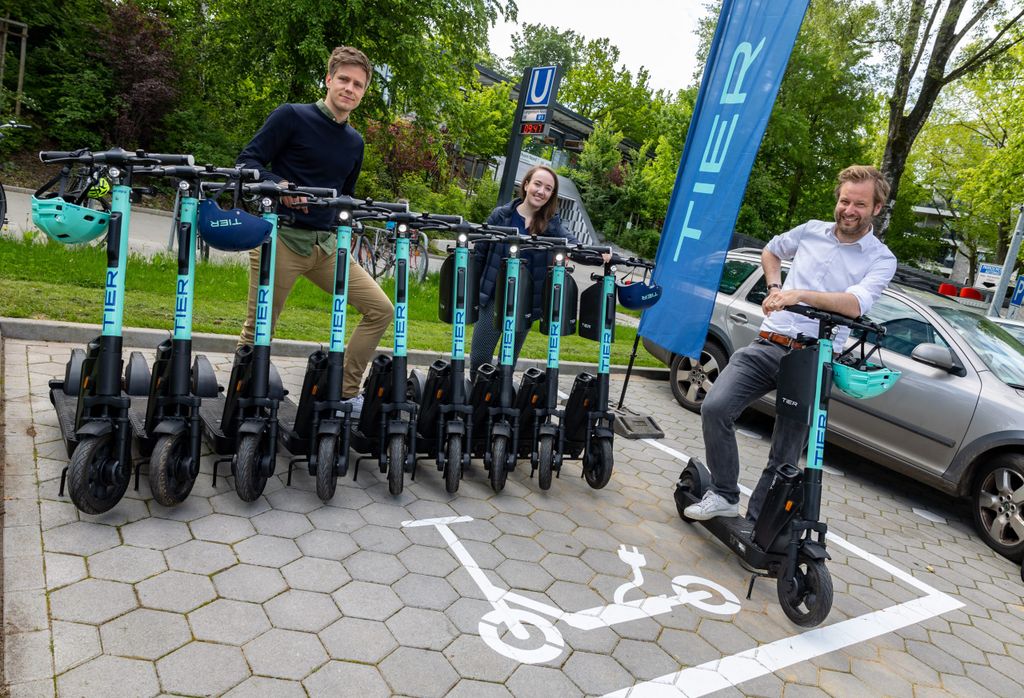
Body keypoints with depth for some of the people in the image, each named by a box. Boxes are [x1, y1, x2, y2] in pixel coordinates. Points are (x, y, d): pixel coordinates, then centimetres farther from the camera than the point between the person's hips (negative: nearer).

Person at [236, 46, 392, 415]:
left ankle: (346, 393, 7)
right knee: (258, 329, -1)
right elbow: (248, 161, -6)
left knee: (381, 309, -1)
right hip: (281, 236, -6)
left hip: (326, 244, 6)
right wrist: (280, 186, -23)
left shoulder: (354, 142, 16)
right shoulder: (291, 117, -2)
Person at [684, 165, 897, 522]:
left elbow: (855, 304, -19)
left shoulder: (881, 260, 1)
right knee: (715, 407, -18)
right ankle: (724, 495, -2)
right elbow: (770, 251, 32)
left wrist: (799, 294, -34)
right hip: (768, 345, 3)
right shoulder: (811, 230, 12)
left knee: (784, 457, 2)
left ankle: (755, 525, 17)